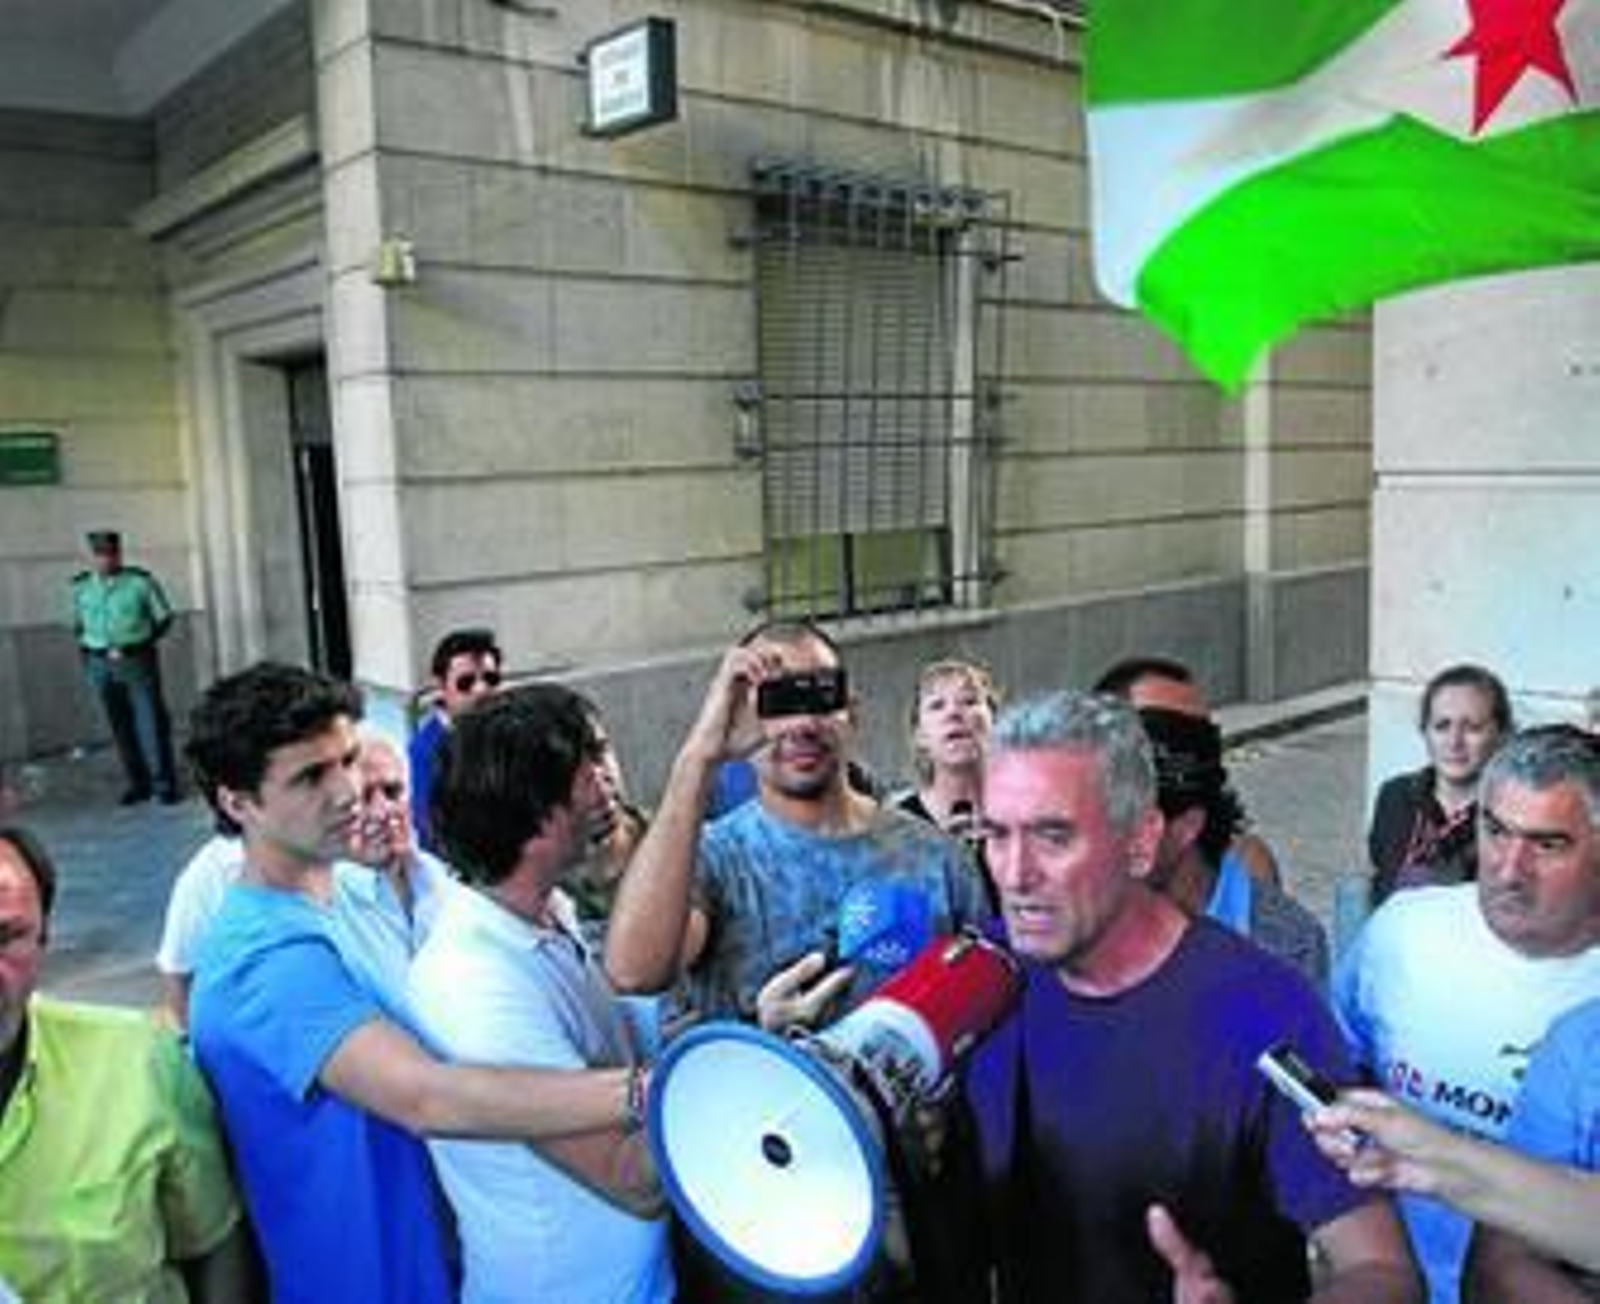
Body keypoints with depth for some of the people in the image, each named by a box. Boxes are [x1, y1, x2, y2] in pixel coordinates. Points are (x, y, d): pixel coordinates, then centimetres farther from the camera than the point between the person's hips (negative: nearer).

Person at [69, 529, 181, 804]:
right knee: (121, 727, 7)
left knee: (152, 722, -2)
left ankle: (165, 783, 5)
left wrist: (140, 646, -9)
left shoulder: (141, 581, -6)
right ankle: (138, 783, 16)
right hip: (100, 665, 3)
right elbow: (79, 625, 18)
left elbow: (163, 618, 1)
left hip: (137, 661, -3)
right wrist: (87, 650, 2)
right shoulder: (81, 586, 5)